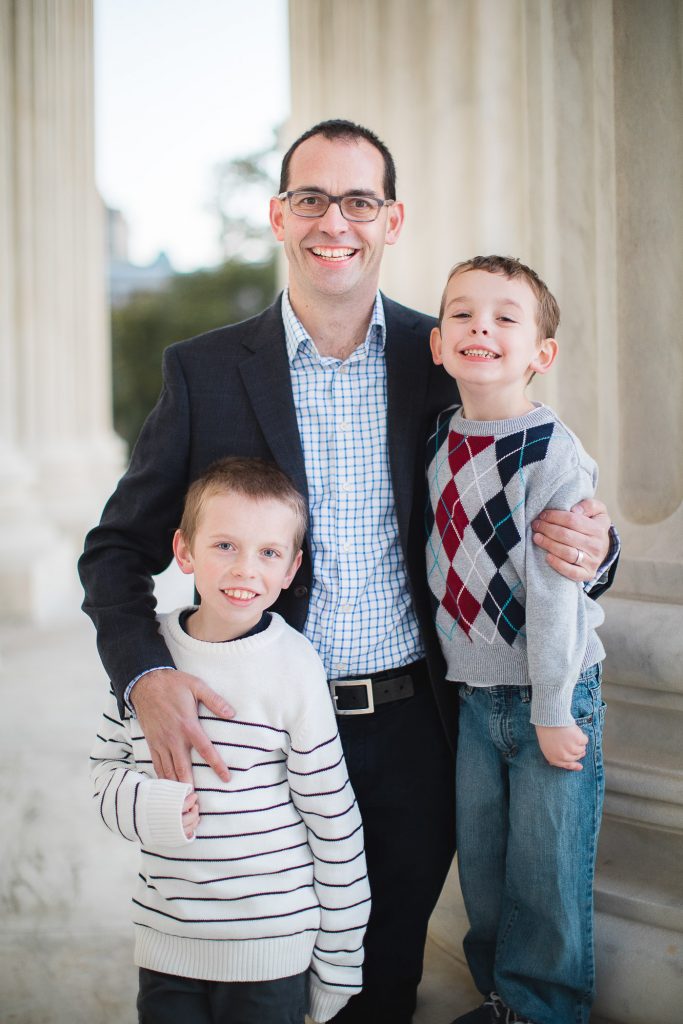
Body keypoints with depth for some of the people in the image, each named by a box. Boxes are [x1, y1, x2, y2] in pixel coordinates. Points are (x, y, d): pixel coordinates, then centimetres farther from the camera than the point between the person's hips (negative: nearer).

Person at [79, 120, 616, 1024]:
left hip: (415, 732, 1)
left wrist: (587, 544, -18)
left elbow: (526, 510, 6)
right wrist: (145, 675, -21)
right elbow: (119, 548, -2)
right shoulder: (206, 371, -2)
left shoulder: (444, 360, 0)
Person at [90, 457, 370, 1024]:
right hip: (165, 940, 3)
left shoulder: (294, 667, -13)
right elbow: (107, 769, 8)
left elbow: (333, 820, -7)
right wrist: (151, 807, -16)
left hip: (271, 943, -3)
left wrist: (339, 961, -2)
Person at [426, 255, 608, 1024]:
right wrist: (454, 666, 13)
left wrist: (553, 713, -15)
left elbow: (554, 593, -18)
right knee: (480, 865, 15)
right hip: (472, 694, 6)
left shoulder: (552, 454, -17)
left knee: (546, 874, 5)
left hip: (552, 697, -5)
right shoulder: (440, 439, 3)